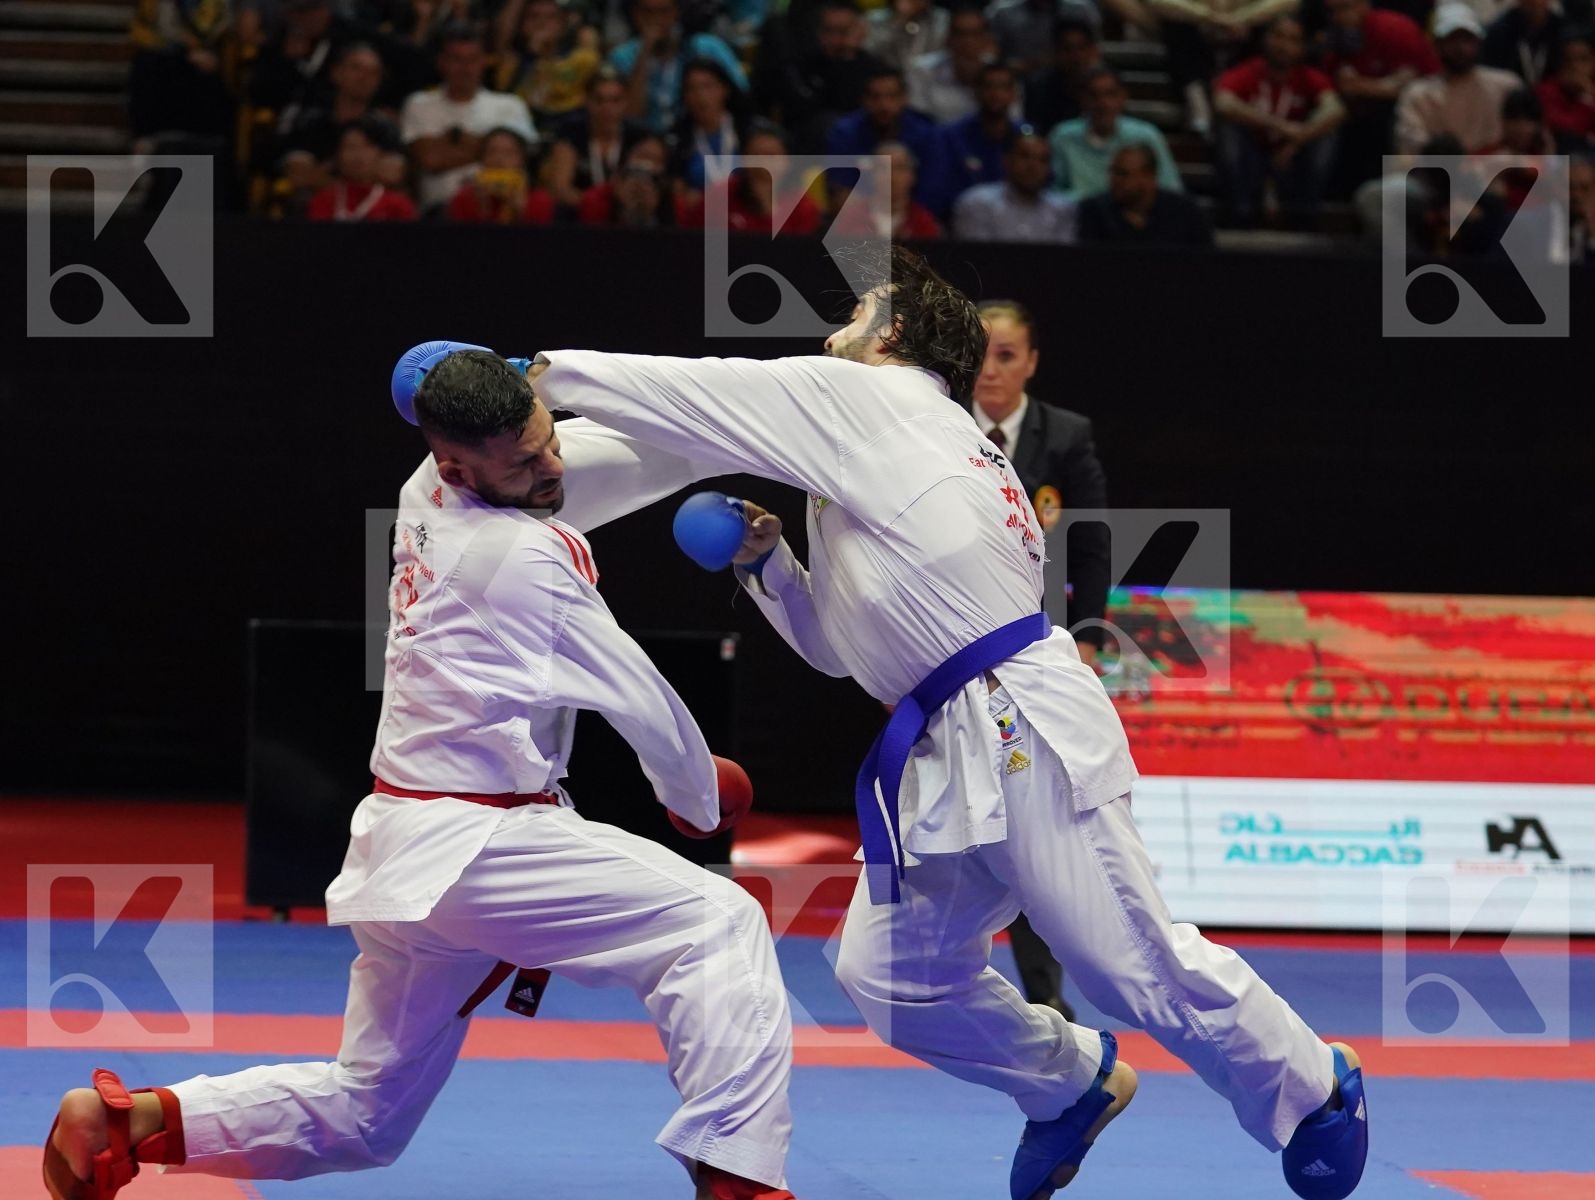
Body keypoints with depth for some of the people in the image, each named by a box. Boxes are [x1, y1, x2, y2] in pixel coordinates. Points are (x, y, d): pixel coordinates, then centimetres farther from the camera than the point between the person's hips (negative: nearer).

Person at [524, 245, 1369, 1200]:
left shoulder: (865, 399, -1)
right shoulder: (901, 449, 25)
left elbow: (689, 397, -1)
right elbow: (842, 646, 28)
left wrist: (553, 371, 9)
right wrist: (768, 563, 17)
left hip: (1025, 733, -10)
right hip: (947, 755, 10)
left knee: (1135, 963, -7)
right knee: (890, 972, 6)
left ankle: (1317, 1092, 9)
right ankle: (1074, 1085, 24)